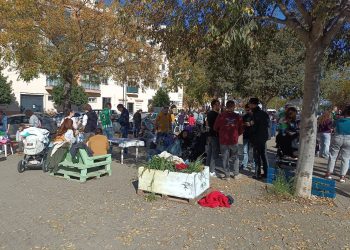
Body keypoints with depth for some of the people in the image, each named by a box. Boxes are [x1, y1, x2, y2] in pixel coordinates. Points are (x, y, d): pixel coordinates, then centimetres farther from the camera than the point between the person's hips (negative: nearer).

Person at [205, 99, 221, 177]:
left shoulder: (209, 113, 10)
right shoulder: (216, 114, -17)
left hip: (210, 135, 9)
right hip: (215, 135, -9)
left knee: (209, 152, 15)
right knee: (214, 153, -4)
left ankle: (208, 168, 24)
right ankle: (212, 171, 0)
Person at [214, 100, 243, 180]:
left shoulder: (221, 115, -7)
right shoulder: (238, 117, -1)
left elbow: (215, 128, -1)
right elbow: (241, 130, 5)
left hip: (223, 140, -1)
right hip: (234, 140, 2)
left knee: (225, 158, 7)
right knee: (235, 157, 17)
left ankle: (227, 175, 11)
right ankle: (236, 174, 23)